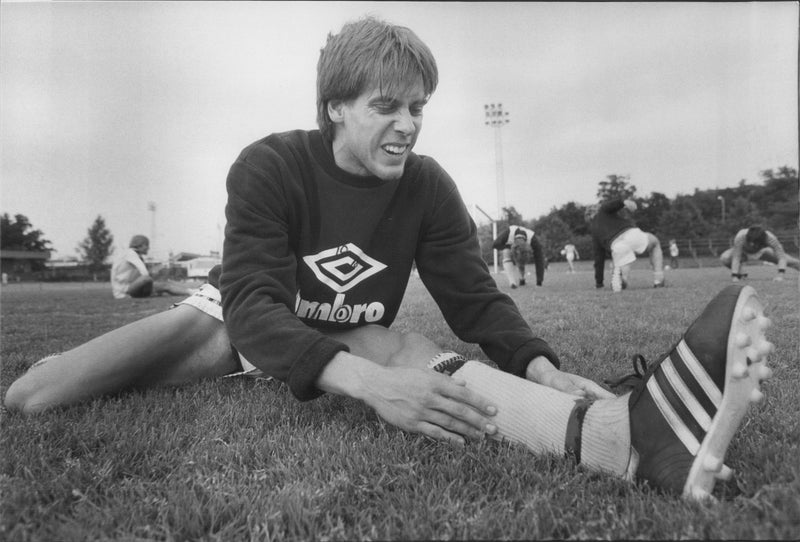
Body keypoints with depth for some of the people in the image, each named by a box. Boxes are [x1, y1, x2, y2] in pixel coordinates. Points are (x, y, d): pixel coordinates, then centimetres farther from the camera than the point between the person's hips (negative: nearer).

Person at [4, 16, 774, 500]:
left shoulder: (428, 188, -13)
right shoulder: (268, 167, -23)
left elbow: (474, 298, -14)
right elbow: (253, 306, -34)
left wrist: (541, 367, -36)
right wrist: (370, 382, -51)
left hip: (351, 337, 1)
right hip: (239, 319, 0)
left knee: (415, 352, -38)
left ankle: (626, 433, -60)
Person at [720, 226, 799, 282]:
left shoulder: (770, 238, -37)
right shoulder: (740, 237, -42)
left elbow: (782, 257, -35)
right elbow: (736, 257, -37)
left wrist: (780, 275, -47)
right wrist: (735, 276, -42)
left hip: (762, 252, 1)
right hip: (744, 252, -1)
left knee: (789, 260, -12)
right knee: (724, 258, -32)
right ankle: (739, 273, -4)